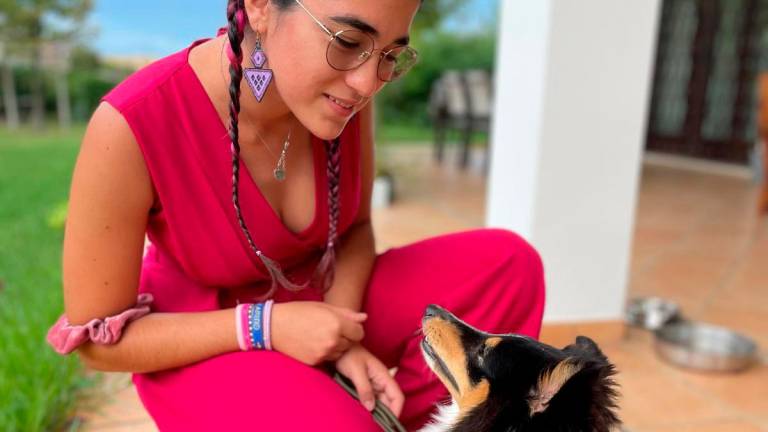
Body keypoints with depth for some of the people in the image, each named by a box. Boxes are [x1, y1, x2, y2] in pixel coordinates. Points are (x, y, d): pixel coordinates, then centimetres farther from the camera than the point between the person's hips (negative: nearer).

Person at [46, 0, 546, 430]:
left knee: (508, 264, -14)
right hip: (203, 343, -4)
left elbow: (355, 226, -1)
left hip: (314, 302, 4)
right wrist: (267, 327, -28)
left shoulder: (341, 88, -16)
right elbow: (96, 338, -18)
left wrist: (341, 338, -18)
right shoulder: (133, 125, -29)